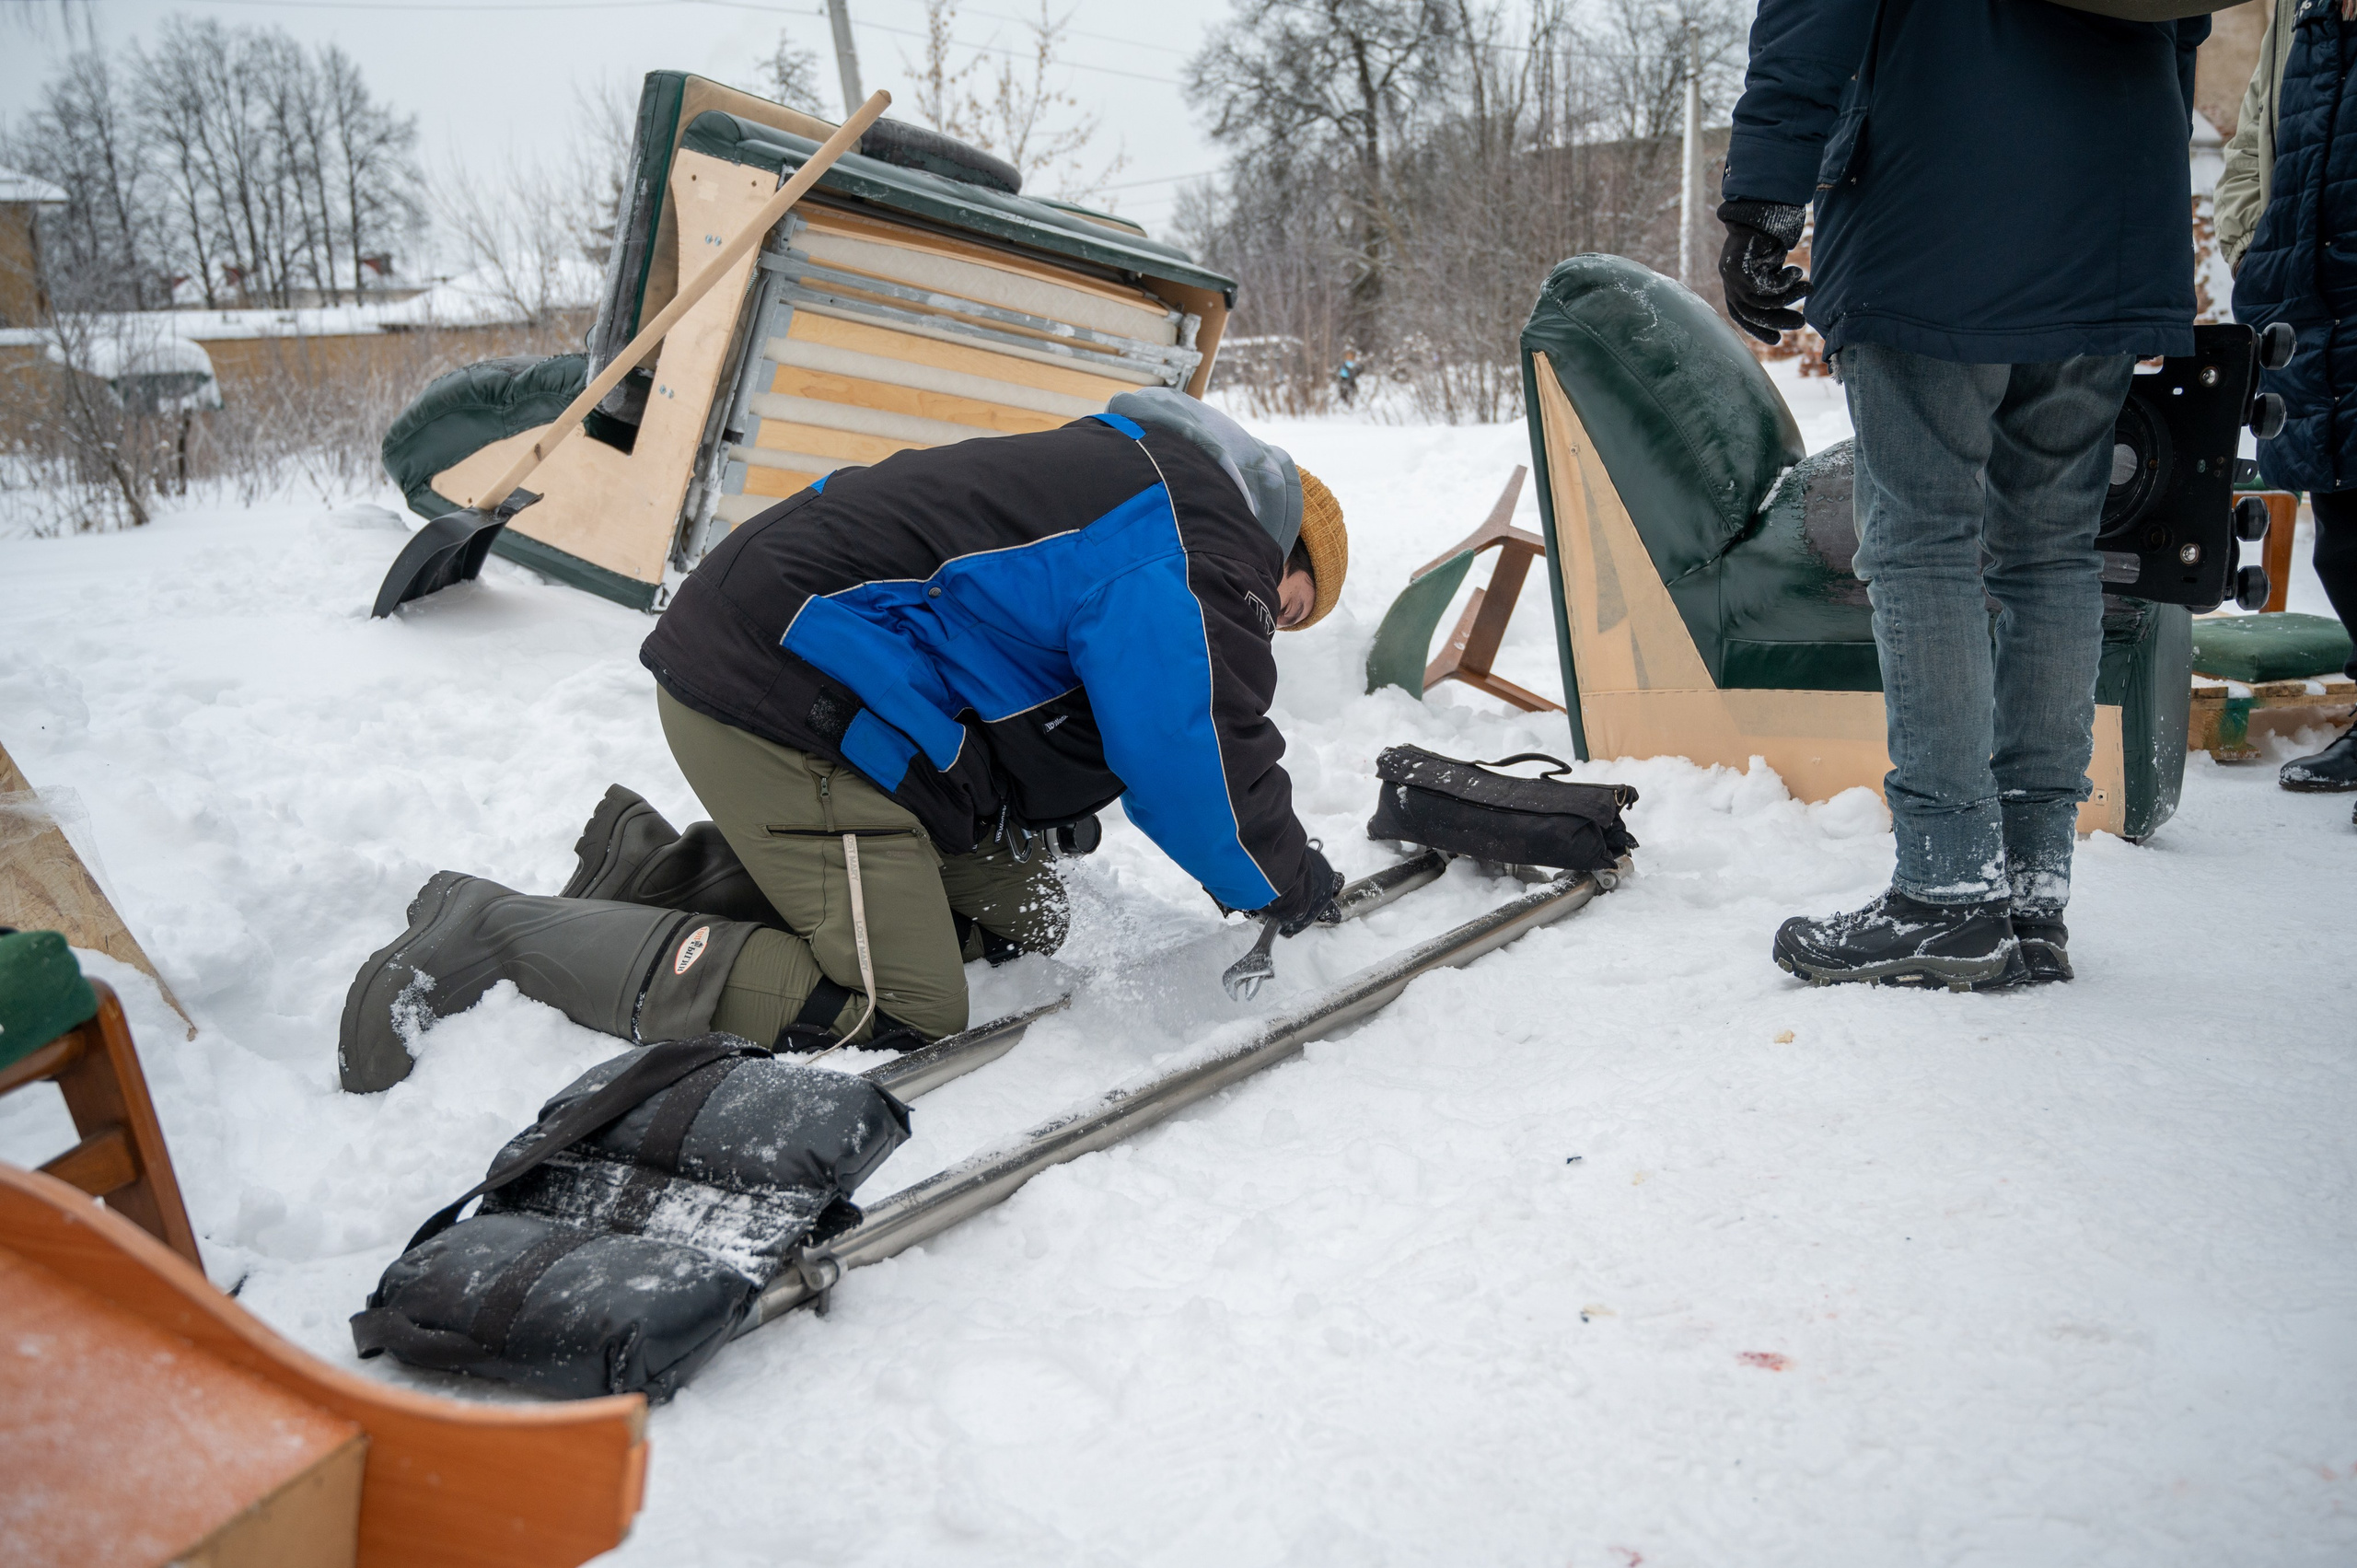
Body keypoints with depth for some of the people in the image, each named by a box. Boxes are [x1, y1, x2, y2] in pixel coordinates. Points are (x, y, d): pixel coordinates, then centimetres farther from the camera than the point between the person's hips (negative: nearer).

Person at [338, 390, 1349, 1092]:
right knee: (904, 1009, -13)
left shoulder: (1124, 479, 24)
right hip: (782, 708, -11)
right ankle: (494, 934, -11)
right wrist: (1285, 883, 1)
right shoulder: (1196, 540, -9)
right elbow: (1199, 759, -15)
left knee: (1018, 915, 10)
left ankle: (657, 866, 11)